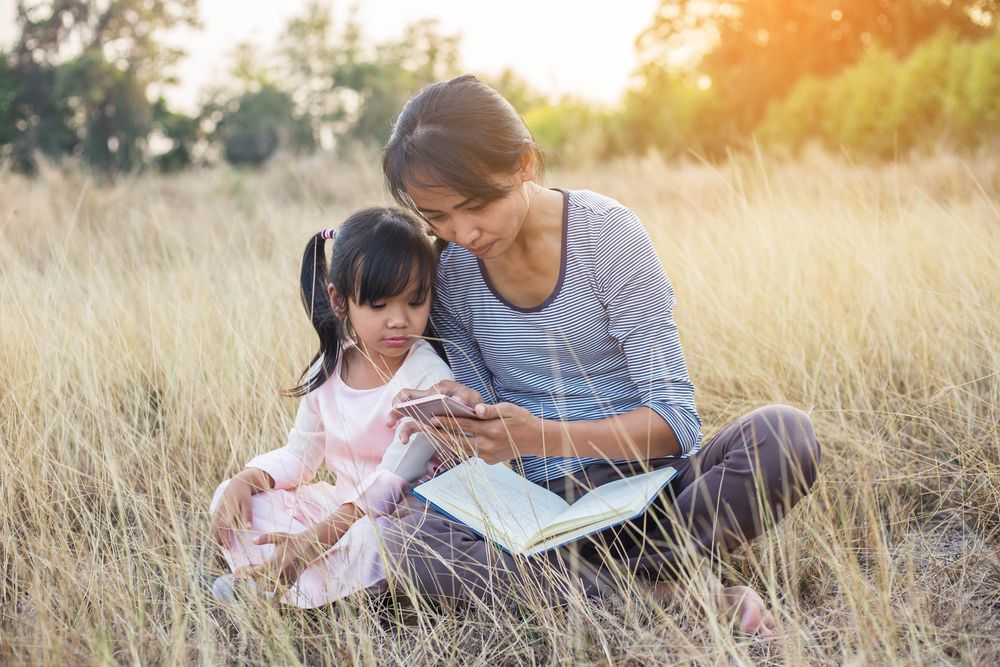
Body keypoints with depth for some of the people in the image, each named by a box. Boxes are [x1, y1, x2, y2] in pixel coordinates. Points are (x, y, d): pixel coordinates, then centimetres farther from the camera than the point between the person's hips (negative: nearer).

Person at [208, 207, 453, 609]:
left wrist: (315, 540, -29)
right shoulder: (329, 368, 2)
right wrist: (247, 480, -9)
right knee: (231, 499, -2)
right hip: (338, 505, 7)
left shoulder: (429, 379, -18)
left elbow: (391, 485, -22)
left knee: (371, 541, -39)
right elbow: (298, 455, 12)